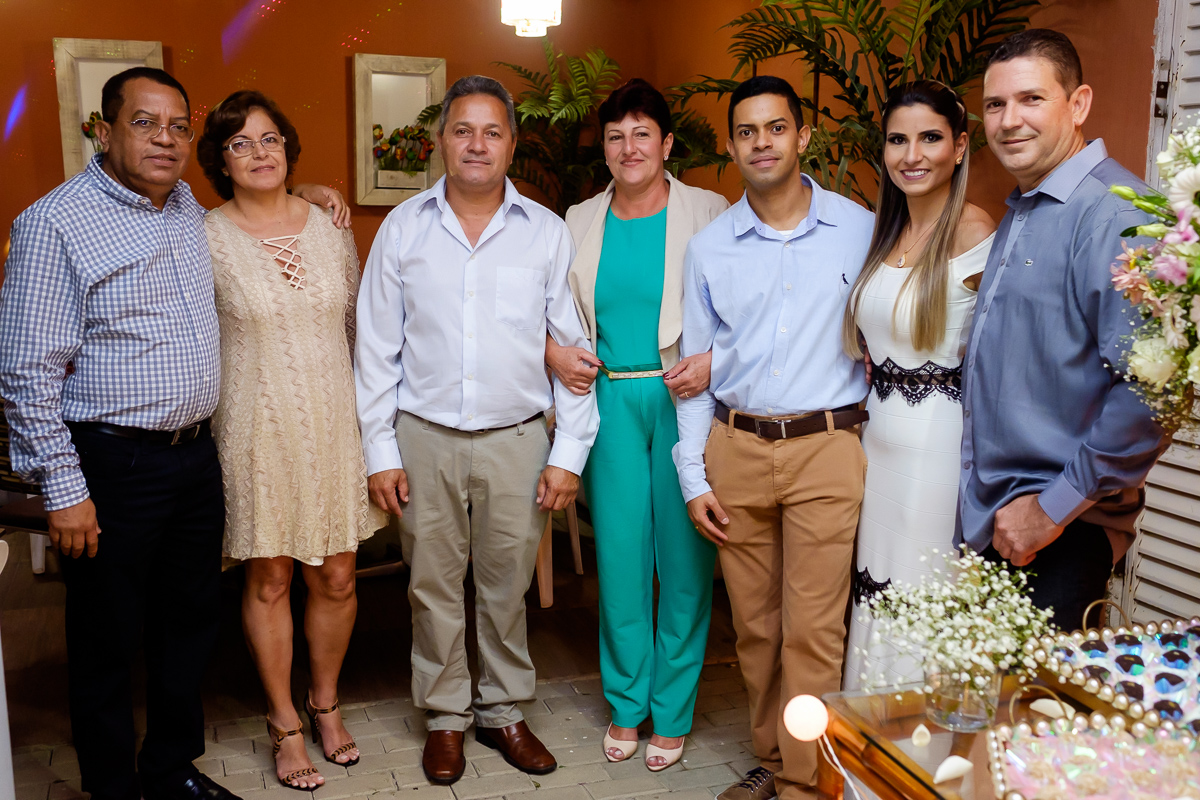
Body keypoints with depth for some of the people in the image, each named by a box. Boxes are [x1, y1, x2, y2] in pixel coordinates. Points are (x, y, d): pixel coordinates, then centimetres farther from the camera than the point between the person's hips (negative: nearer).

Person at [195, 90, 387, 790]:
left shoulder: (330, 226, 4)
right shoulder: (205, 240, -5)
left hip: (334, 421, 3)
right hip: (259, 429, -2)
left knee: (337, 577, 9)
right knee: (269, 580, 7)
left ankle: (326, 701, 33)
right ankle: (286, 722, 27)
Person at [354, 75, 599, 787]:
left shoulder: (547, 232, 1)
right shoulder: (404, 228, 2)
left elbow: (573, 348, 3)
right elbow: (377, 348, 3)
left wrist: (570, 452, -2)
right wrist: (380, 451, -1)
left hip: (517, 439, 0)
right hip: (425, 438, 0)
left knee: (507, 587, 10)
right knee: (434, 586, 9)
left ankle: (504, 711, 30)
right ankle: (446, 718, 28)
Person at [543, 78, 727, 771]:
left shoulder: (709, 213, 1)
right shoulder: (579, 222, 10)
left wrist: (715, 362, -17)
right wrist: (553, 352, 0)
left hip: (683, 399, -2)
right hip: (609, 398, 3)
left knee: (683, 556, 3)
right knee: (619, 553, 7)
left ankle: (672, 713, 20)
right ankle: (627, 706, 25)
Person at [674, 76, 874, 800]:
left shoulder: (862, 230, 1)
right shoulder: (709, 249, 7)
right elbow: (695, 371, 9)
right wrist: (694, 477, 3)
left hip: (827, 448, -2)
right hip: (736, 448, 3)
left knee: (813, 630, -2)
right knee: (755, 624, 11)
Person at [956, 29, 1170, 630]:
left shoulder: (1115, 215, -17)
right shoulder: (1017, 214, 14)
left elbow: (1151, 391, -26)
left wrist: (1055, 507, -20)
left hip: (1061, 534, -8)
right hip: (987, 516, 8)